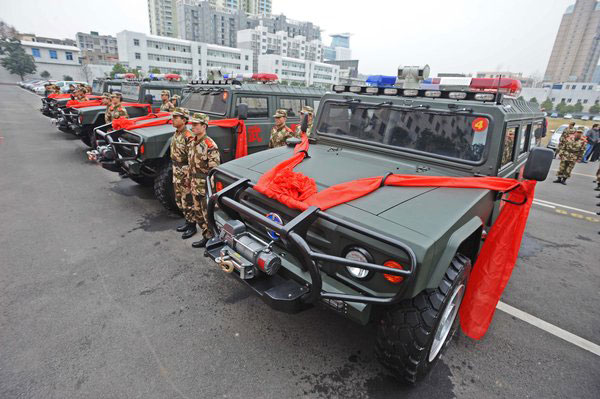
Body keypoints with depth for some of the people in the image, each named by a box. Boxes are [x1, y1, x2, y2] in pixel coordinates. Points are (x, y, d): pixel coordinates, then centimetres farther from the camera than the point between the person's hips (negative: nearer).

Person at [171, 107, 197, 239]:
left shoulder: (188, 137, -20)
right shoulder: (176, 134, 8)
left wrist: (188, 177, -22)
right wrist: (174, 172, 19)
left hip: (185, 173, -9)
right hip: (176, 173, 9)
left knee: (187, 201, 1)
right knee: (179, 200, 18)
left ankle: (192, 226, 14)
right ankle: (188, 221, 32)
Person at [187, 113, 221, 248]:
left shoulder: (210, 145, -19)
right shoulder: (192, 142, 8)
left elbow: (214, 170, -20)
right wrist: (190, 181, 18)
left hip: (206, 186, -9)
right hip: (195, 186, 9)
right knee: (198, 214, 18)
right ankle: (206, 237, 32)